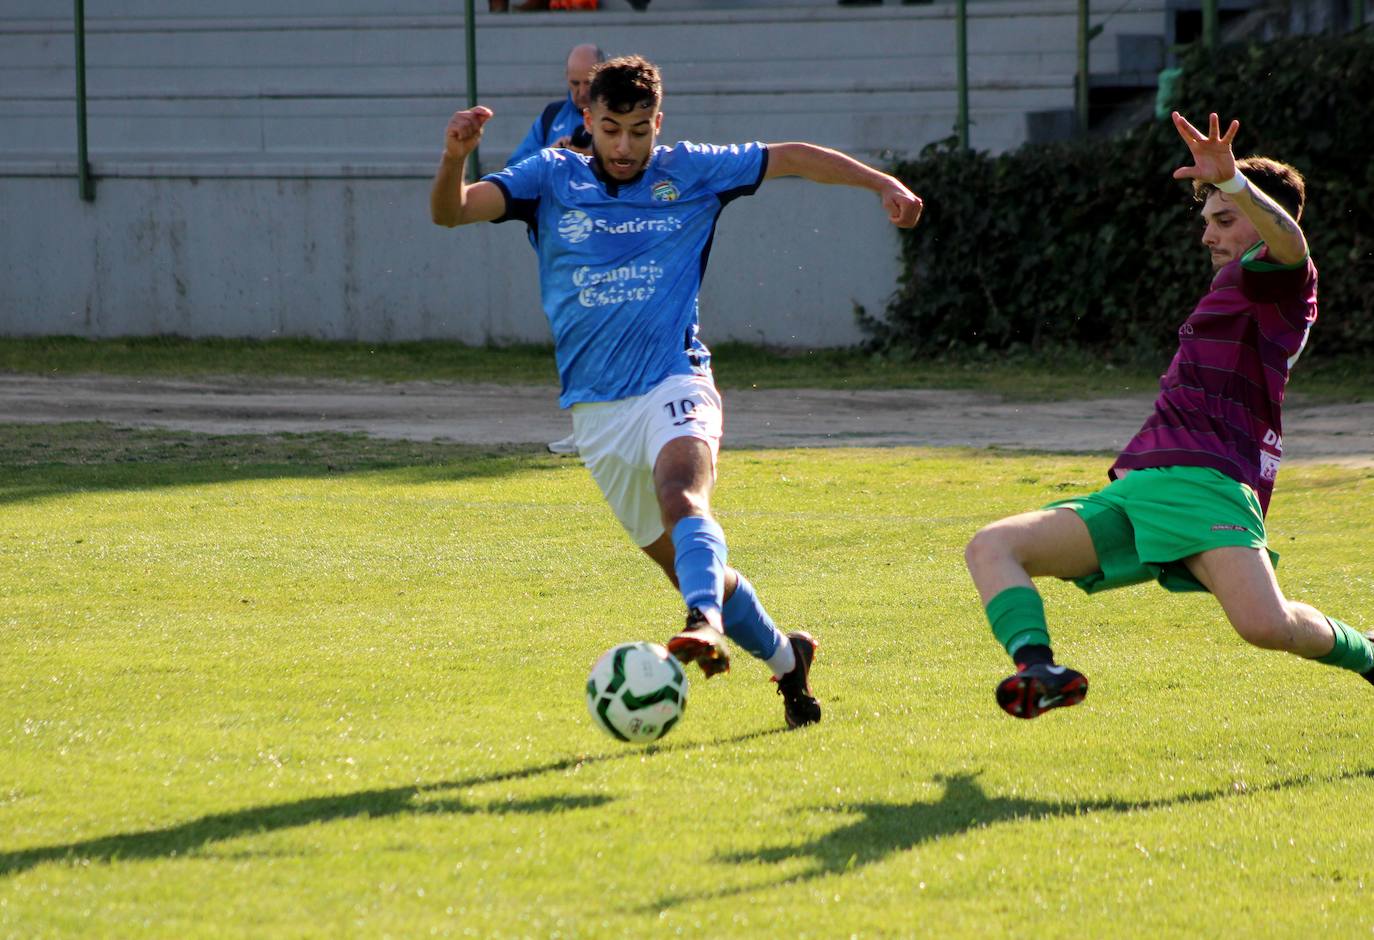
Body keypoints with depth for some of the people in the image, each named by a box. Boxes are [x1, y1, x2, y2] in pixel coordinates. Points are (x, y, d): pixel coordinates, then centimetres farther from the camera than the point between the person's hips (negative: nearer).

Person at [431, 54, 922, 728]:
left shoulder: (688, 173, 5)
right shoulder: (551, 179, 4)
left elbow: (788, 158, 14)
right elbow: (451, 212, -7)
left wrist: (882, 184, 8)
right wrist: (454, 158, -29)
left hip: (674, 383, -3)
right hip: (596, 411, 3)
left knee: (680, 491, -35)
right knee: (679, 562, 7)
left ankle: (706, 623, -57)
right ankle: (785, 657, 27)